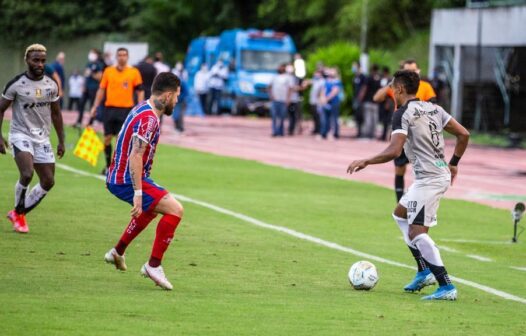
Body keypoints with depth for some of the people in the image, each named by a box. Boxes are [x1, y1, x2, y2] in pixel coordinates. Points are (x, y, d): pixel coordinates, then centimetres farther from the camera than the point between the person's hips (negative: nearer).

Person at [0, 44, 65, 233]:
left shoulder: (51, 85, 4)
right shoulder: (16, 84, -10)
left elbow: (55, 114, 15)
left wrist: (61, 141, 14)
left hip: (42, 138, 5)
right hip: (21, 135, -5)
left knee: (48, 182, 1)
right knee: (27, 174, -25)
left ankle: (18, 214, 18)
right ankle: (18, 213, -2)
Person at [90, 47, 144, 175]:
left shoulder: (134, 72, 2)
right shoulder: (108, 71, 7)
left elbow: (140, 91, 3)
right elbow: (101, 90, 11)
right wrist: (95, 107, 7)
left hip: (126, 109, -2)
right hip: (109, 108, 2)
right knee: (107, 138, 3)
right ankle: (108, 166, 17)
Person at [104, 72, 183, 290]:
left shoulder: (143, 110, 11)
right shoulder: (149, 119, -20)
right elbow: (135, 156, -28)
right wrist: (138, 193, -31)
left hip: (117, 177, 11)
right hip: (127, 181, -11)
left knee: (150, 208, 35)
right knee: (175, 209, -17)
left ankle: (118, 252, 44)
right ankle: (154, 265, -14)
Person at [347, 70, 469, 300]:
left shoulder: (403, 114, -12)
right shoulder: (433, 109, 13)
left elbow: (394, 151, -23)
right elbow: (463, 134, 13)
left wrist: (365, 162, -11)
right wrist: (453, 164, 24)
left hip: (428, 178, -10)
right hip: (441, 173, 10)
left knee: (416, 233, -11)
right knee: (400, 214, 25)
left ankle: (446, 287, -19)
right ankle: (424, 271, 21)